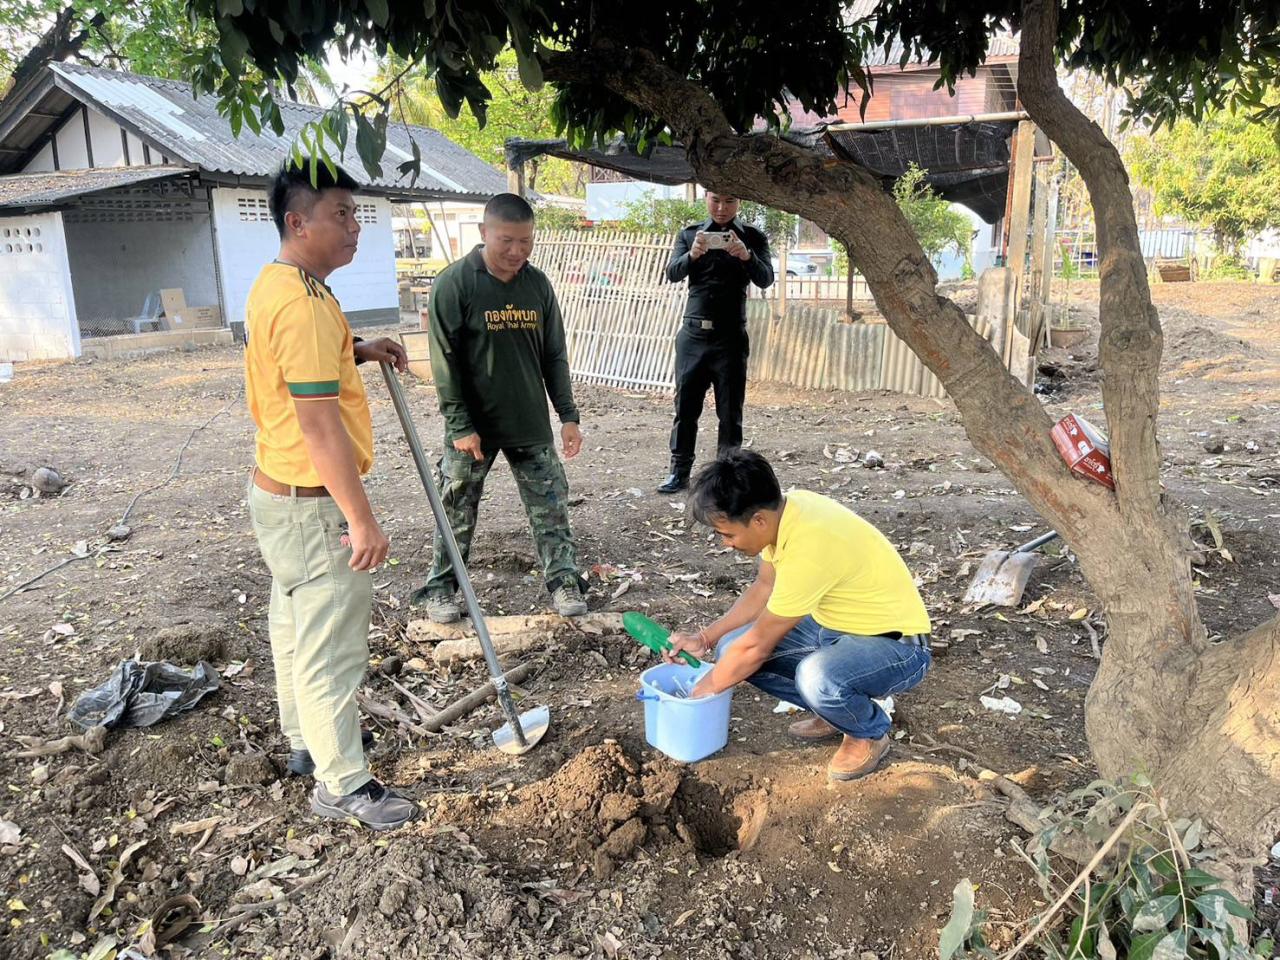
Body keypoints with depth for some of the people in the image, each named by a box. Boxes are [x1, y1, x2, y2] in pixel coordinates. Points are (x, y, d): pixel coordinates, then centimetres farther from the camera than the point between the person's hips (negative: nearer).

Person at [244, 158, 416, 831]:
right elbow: (320, 426, -28)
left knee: (296, 625, 23)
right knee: (331, 644, 1)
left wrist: (356, 352, 11)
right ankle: (342, 784, 16)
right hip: (312, 505, -11)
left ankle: (307, 738, 42)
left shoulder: (276, 284, 8)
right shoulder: (304, 303, -25)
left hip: (280, 492, 11)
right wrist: (362, 521, -23)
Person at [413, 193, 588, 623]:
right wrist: (460, 425, -14)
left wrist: (568, 415, 4)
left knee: (551, 506, 7)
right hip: (473, 426, -3)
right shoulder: (454, 283, -10)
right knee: (457, 511, 8)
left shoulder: (538, 284, 3)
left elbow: (555, 356, 8)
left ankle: (564, 582, 21)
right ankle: (440, 589, 23)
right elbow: (445, 360, -11)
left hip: (530, 424, 4)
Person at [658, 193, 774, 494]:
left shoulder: (752, 237, 4)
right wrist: (692, 255, -27)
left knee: (730, 410, 3)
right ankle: (679, 472, 12)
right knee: (685, 405, 4)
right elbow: (673, 273, -6)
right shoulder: (689, 234, 8)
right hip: (693, 333, 1)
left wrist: (746, 255, -29)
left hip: (731, 336, -1)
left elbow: (766, 279, -9)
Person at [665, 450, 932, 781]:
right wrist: (705, 638, 2)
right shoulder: (780, 510, -9)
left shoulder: (808, 548, -34)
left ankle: (869, 733, -3)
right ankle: (834, 709, 14)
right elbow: (763, 589, 8)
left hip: (896, 644, -8)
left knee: (817, 676, -38)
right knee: (732, 648, -4)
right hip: (836, 626, 8)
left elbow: (757, 645, -24)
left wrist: (702, 692, -9)